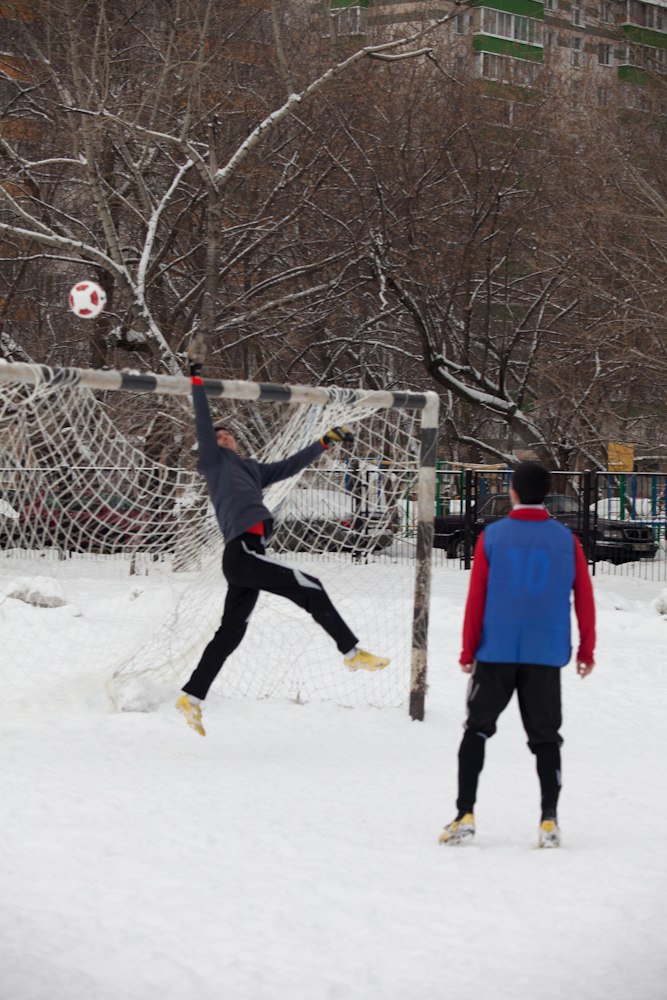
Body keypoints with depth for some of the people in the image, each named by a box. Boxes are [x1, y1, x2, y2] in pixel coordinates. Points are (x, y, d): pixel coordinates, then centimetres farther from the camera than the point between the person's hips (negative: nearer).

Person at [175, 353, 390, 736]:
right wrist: (198, 383, 1)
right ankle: (353, 652, -10)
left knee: (231, 632, 8)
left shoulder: (252, 470, 30)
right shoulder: (215, 461, 12)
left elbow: (291, 465, 34)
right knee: (309, 588, -12)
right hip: (241, 550, -8)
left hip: (245, 558, 8)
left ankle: (192, 697, 10)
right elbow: (204, 425, 3)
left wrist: (325, 442, 33)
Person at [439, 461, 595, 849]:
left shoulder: (492, 537, -3)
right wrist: (587, 651, 12)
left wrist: (469, 650, 4)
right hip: (546, 656, 1)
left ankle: (465, 816, 3)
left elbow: (476, 598, -3)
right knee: (545, 737, 10)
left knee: (476, 730, 11)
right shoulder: (566, 540, 0)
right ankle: (549, 821, 1)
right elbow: (585, 599, 2)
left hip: (495, 652, -1)